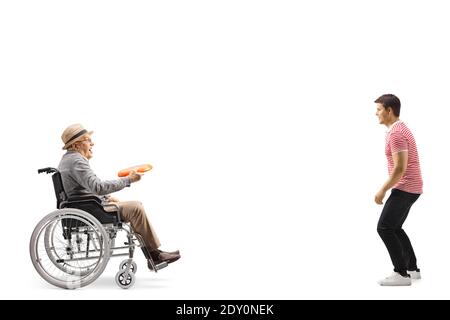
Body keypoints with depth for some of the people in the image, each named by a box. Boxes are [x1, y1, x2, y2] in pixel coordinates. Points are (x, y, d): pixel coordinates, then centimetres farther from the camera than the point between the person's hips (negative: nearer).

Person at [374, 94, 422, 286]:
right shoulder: (400, 129, 15)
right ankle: (412, 269, 22)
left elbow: (400, 168, -26)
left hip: (405, 188, -11)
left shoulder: (396, 133, -20)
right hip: (409, 187, 11)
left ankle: (402, 274, -8)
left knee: (384, 228, -11)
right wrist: (389, 188, 25)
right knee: (394, 228, 16)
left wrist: (382, 190, -18)